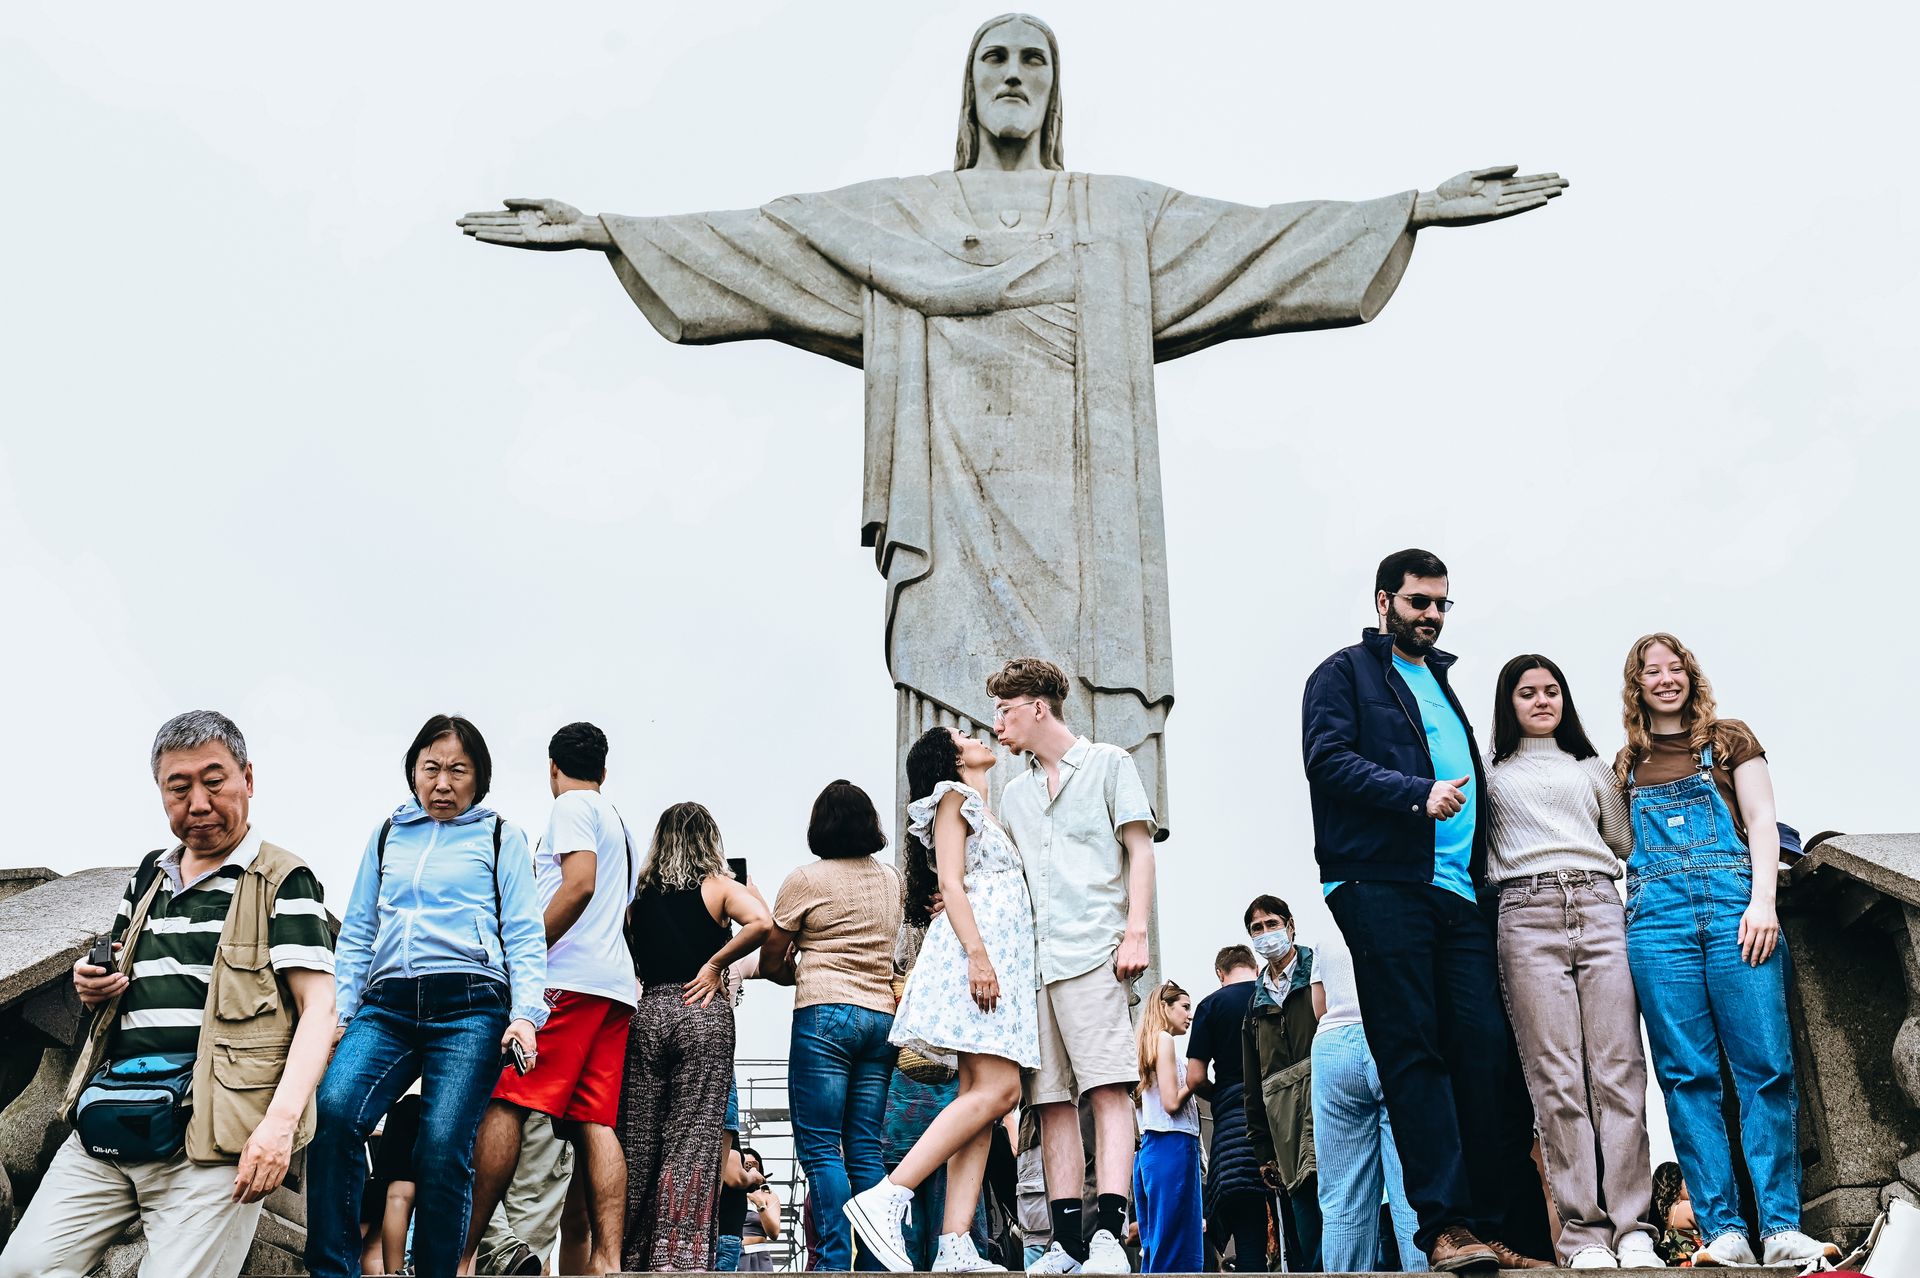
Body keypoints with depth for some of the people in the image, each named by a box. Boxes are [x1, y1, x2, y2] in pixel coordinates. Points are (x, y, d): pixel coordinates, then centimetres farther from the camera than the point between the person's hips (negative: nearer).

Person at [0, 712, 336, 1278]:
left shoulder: (283, 880, -2)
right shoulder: (147, 876, 19)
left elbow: (318, 1006, -9)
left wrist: (280, 1121, -22)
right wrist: (92, 986, 7)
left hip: (211, 1139, -6)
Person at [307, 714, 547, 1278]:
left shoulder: (500, 836, 12)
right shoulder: (386, 835, 22)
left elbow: (525, 935, 6)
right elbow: (356, 934, 22)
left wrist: (526, 1013, -8)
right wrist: (337, 1014, 9)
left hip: (469, 1004, -2)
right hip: (387, 1004, 3)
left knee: (442, 1147, -15)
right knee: (333, 1111, -24)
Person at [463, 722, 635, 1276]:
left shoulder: (571, 807, 2)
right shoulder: (618, 823, 28)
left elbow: (580, 884, -14)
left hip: (569, 979, -9)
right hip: (617, 986, 9)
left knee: (503, 1105, -11)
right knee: (594, 1123, 1)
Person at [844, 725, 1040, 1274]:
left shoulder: (986, 815, 31)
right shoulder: (953, 798, 5)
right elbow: (950, 883, -9)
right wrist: (977, 952, -21)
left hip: (1001, 961, 9)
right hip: (974, 951, -9)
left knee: (980, 1096, -3)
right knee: (998, 1090, -19)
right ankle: (884, 1198, -24)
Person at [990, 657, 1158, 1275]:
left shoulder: (1108, 764, 10)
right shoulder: (1014, 793, 25)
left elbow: (1140, 849, 2)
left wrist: (1135, 931, -9)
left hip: (1090, 951, -5)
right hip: (1029, 960, 6)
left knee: (1108, 1088, -14)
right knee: (1051, 1100, 1)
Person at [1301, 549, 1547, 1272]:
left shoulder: (1443, 683, 28)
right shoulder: (1346, 673, 7)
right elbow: (1327, 758, -9)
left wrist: (1481, 873, 17)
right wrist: (1418, 795, -18)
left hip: (1459, 893, 6)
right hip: (1381, 884, -6)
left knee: (1483, 1048, -2)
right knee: (1413, 1052, -8)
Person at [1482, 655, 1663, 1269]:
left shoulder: (1593, 770, 25)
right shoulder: (1493, 777, 18)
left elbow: (1625, 843, 25)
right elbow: (1480, 853, 13)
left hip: (1599, 909, 2)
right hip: (1528, 916, -2)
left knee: (1619, 1071, -8)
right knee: (1557, 1078, -9)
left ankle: (1633, 1228, -7)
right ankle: (1583, 1232, -8)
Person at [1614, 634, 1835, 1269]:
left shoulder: (1730, 739, 14)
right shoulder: (1626, 765, 19)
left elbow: (1760, 819, 6)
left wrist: (1762, 901, -7)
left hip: (1734, 904, -1)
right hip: (1657, 916, 1)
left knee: (1766, 1064, -7)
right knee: (1687, 1073, -4)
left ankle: (1780, 1229, -4)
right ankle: (1722, 1232, -3)